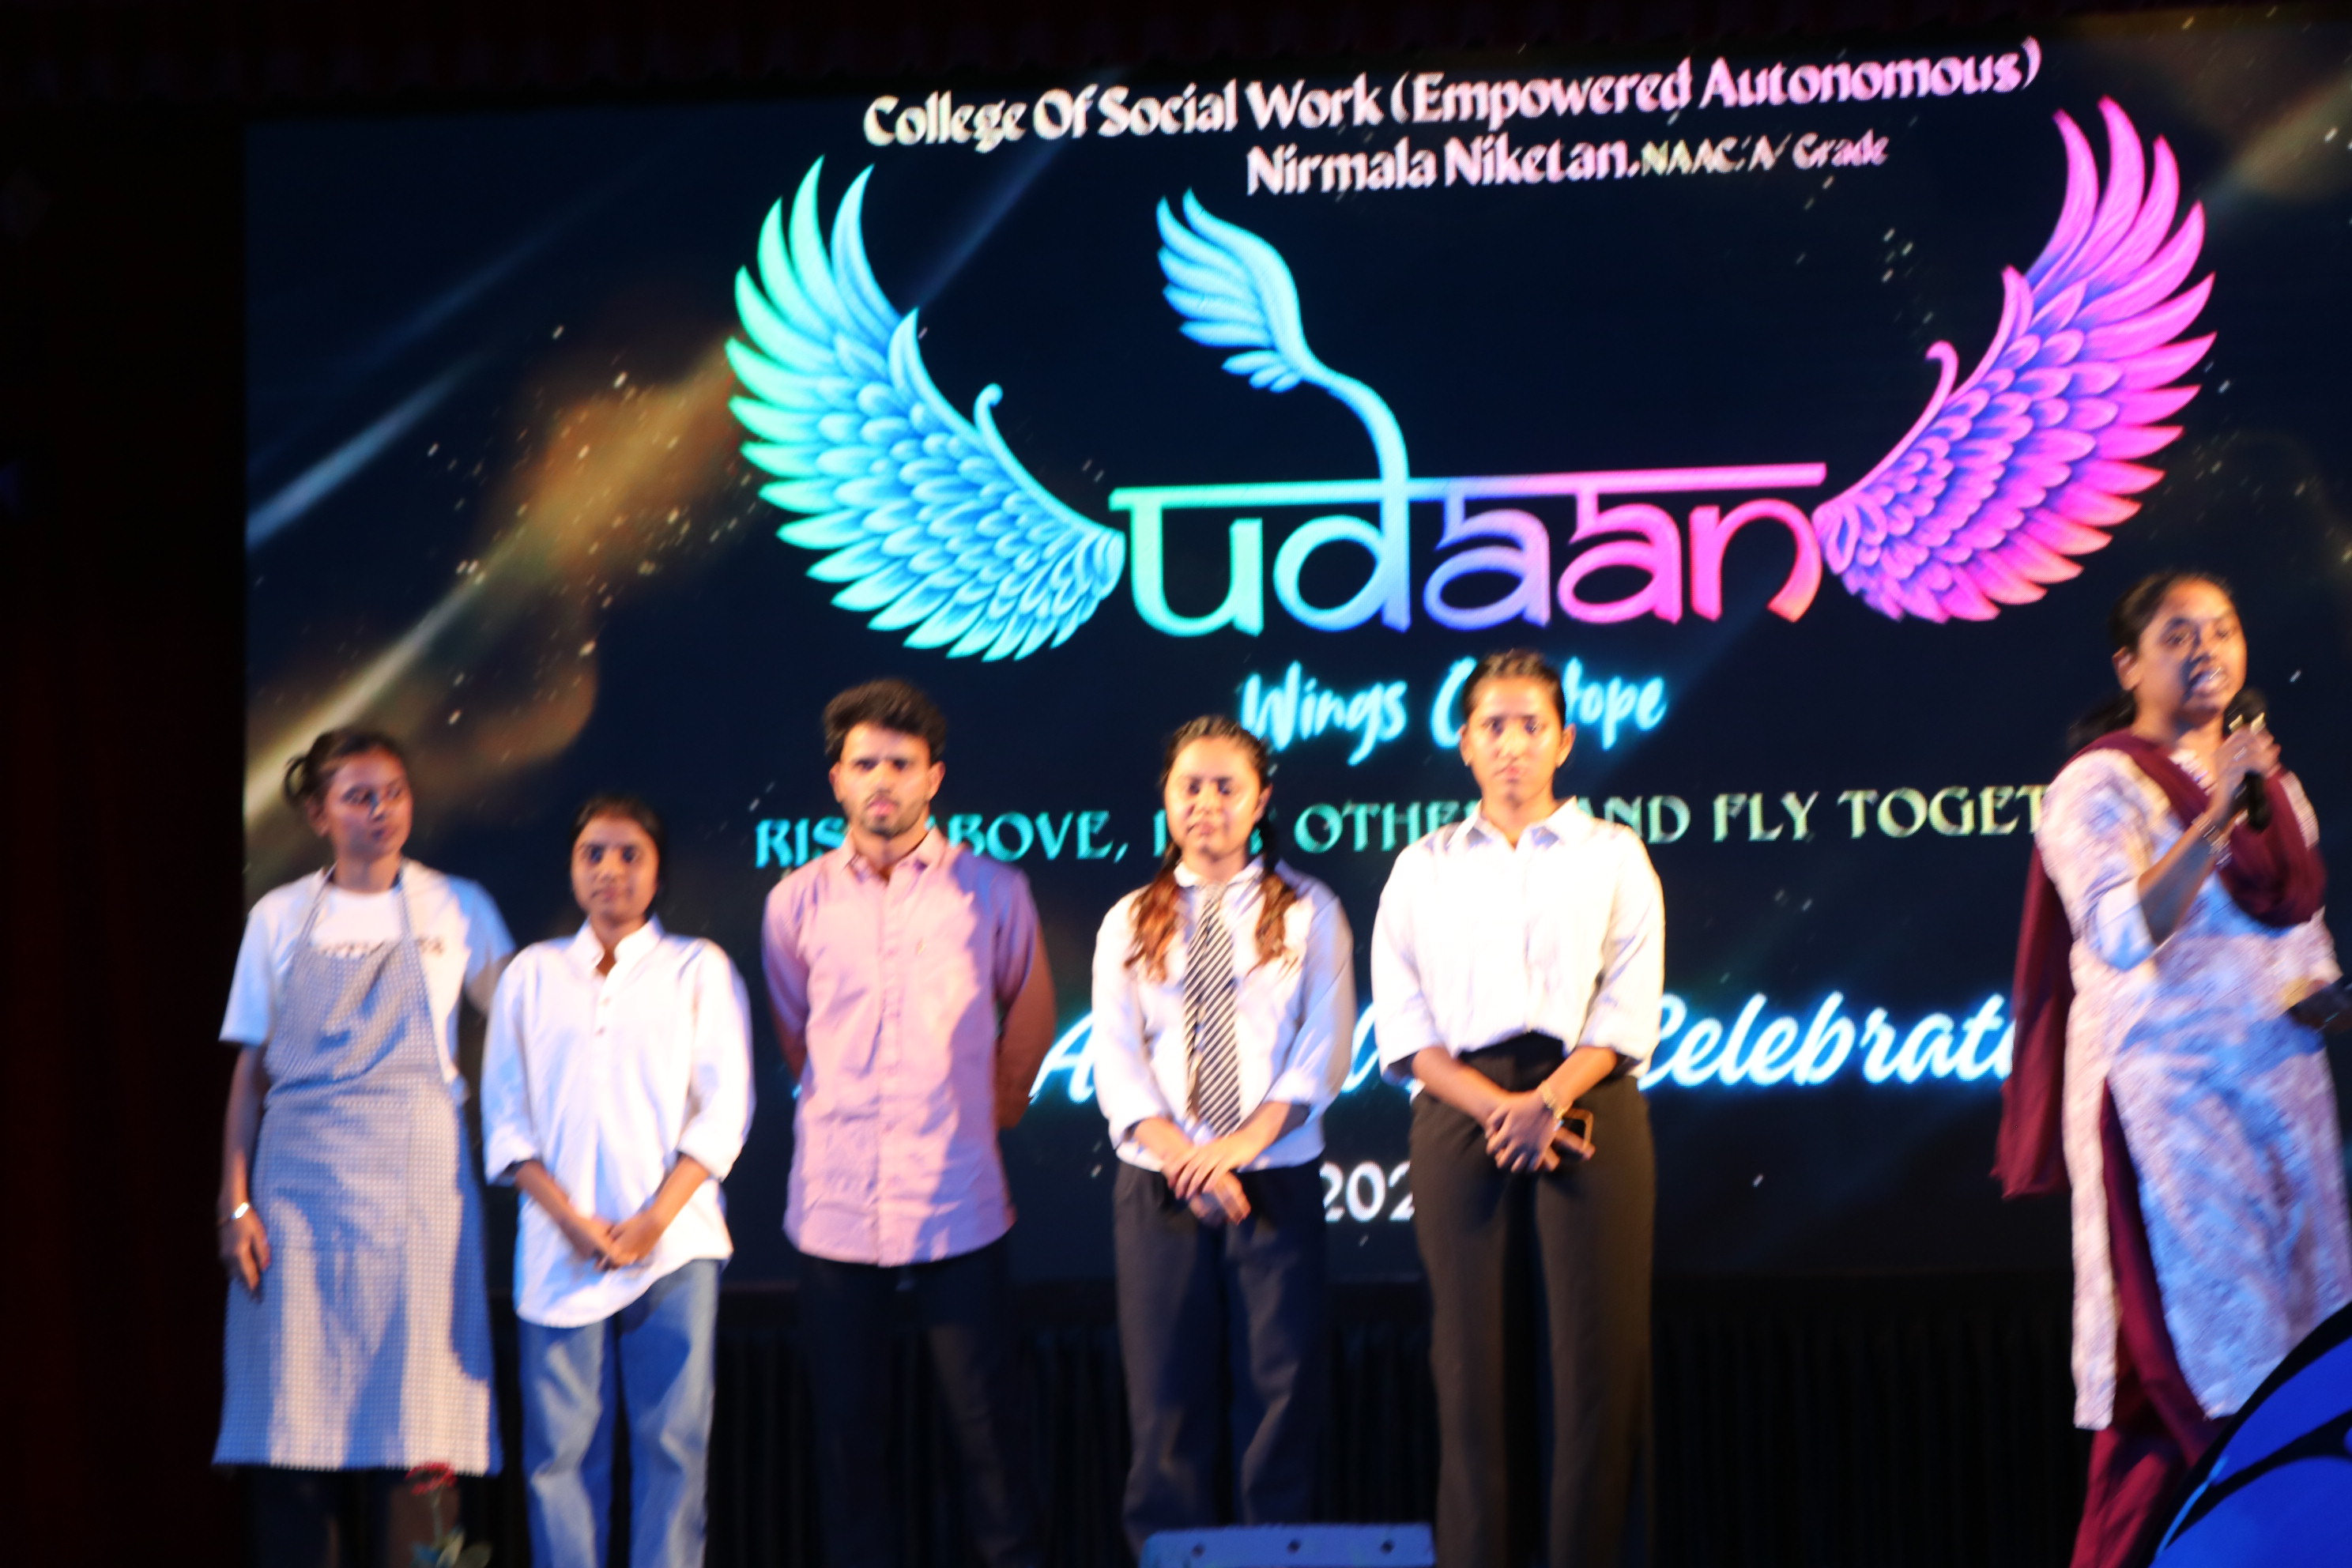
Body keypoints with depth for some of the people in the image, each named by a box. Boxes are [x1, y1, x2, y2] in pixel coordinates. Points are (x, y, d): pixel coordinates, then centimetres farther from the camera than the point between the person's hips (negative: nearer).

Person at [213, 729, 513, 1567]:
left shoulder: (455, 910, 8)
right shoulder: (280, 918, 9)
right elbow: (249, 1071, 8)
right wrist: (236, 1201, -1)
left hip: (414, 1178, -1)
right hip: (300, 1176, 1)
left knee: (413, 1418, -6)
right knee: (292, 1418, -4)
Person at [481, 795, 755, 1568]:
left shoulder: (697, 969, 11)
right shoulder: (533, 973, 15)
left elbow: (723, 1110, 4)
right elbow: (506, 1118, 9)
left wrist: (655, 1220, -8)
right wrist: (570, 1219, -6)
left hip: (673, 1243, -1)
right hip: (561, 1250, 1)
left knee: (672, 1442, -6)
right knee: (561, 1447, -4)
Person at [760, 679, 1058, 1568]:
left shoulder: (991, 891, 2)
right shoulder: (796, 903, 6)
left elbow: (1029, 1010, 17)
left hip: (957, 1208, -1)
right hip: (835, 1204, 2)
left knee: (989, 1421, -1)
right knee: (846, 1428, 5)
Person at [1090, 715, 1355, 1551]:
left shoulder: (1307, 913, 7)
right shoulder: (1130, 924, 11)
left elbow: (1323, 1048, -3)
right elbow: (1117, 1063, 1)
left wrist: (1243, 1142, -16)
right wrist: (1186, 1160, -14)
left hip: (1277, 1183, -1)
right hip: (1156, 1190, 1)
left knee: (1280, 1393, -2)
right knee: (1169, 1399, 0)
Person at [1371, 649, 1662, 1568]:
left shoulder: (1612, 856, 10)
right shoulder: (1423, 867, 13)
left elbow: (1629, 1010, 0)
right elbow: (1402, 1022, 4)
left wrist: (1550, 1098, -15)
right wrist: (1494, 1106, -11)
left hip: (1587, 1106, -1)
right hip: (1459, 1112, 1)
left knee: (1596, 1354, -6)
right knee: (1475, 1357, -3)